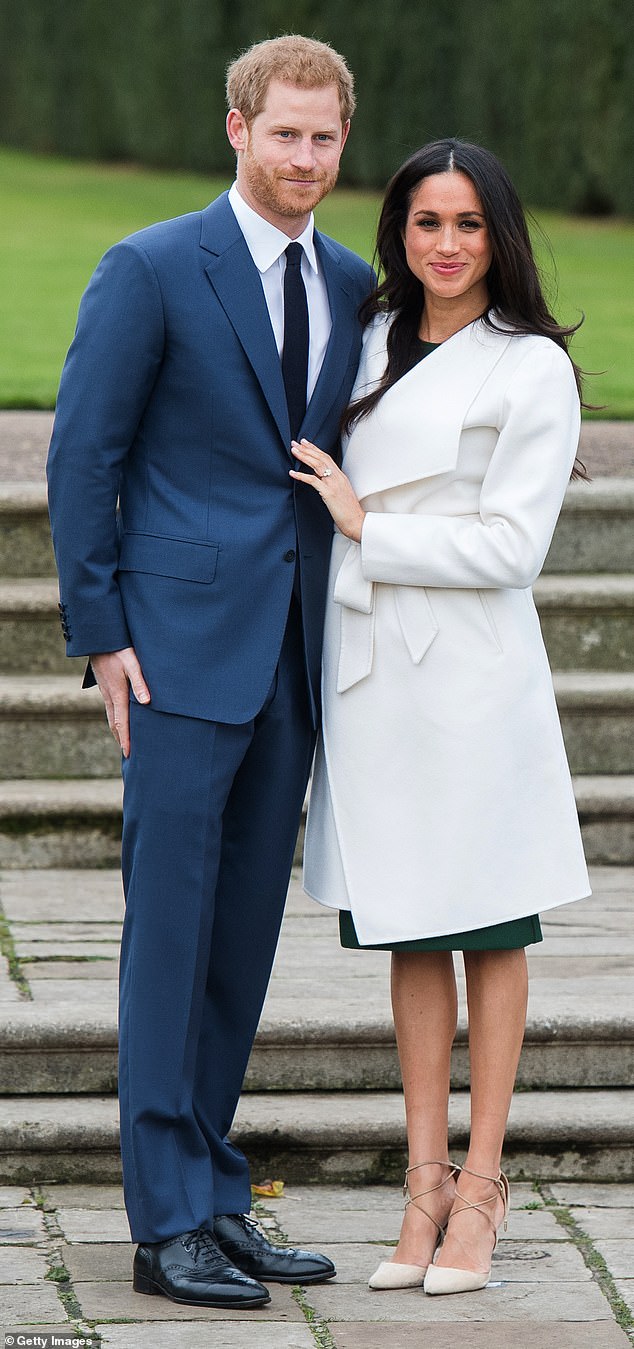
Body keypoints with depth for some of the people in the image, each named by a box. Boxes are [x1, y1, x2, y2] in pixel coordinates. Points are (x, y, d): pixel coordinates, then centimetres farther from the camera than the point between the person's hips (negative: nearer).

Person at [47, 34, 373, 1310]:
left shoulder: (351, 287, 11)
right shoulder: (150, 271, -6)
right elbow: (83, 455, -5)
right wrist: (101, 633, -9)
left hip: (291, 656, 6)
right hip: (182, 650, -6)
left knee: (244, 934, 9)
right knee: (168, 927, -5)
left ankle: (214, 1196, 16)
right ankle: (169, 1221, -2)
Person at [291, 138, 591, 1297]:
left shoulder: (532, 370, -6)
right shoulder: (370, 343, 12)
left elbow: (511, 545, -12)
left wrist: (368, 529, -10)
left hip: (471, 667, -5)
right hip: (370, 664, 5)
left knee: (489, 927, 4)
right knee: (410, 934, 8)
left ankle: (481, 1182, 9)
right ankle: (425, 1180, 12)